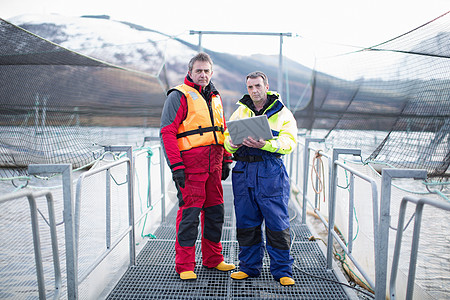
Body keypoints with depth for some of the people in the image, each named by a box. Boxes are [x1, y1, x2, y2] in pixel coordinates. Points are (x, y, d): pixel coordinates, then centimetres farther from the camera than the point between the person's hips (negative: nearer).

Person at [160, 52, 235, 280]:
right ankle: (184, 266, 8)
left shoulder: (215, 98, 18)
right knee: (189, 214, -4)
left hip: (213, 166, 7)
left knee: (215, 211, 12)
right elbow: (167, 132, -11)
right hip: (190, 166, -7)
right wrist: (176, 166, -17)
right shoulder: (178, 96, -4)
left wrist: (226, 160, 18)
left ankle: (213, 259, 27)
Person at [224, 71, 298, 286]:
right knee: (246, 222, 8)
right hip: (243, 171, 3)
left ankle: (282, 271, 13)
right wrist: (232, 144, -14)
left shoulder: (282, 113, 4)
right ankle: (249, 266, 24)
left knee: (277, 222, -1)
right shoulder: (240, 112, 15)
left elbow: (288, 143, -9)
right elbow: (227, 138, 10)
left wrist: (264, 144, -26)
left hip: (271, 173, -3)